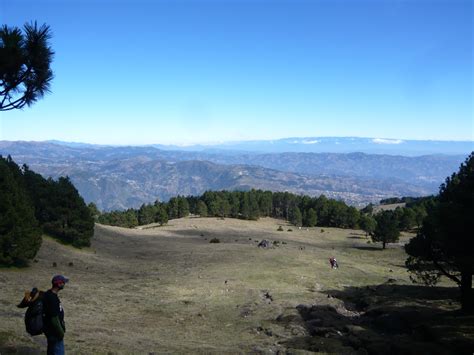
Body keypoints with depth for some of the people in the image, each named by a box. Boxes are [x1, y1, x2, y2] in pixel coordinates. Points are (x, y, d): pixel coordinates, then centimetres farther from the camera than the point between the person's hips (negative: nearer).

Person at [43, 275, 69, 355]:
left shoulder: (49, 294, 3)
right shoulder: (52, 298, -29)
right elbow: (54, 318, -26)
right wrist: (60, 332, -16)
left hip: (51, 330, 10)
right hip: (54, 331, -10)